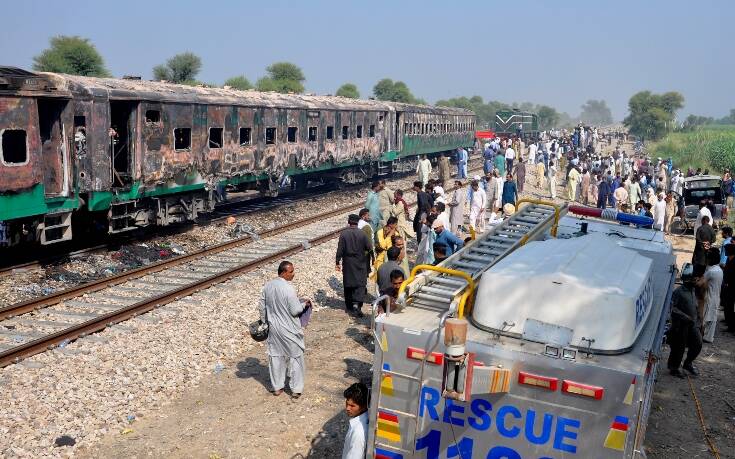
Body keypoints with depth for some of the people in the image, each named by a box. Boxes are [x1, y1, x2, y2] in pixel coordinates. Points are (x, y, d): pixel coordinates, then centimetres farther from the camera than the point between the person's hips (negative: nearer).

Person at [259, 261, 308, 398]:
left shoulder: (268, 286, -2)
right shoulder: (289, 289, -23)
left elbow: (261, 307, 6)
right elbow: (295, 310, -19)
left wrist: (264, 321, 20)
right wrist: (304, 305, 0)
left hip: (274, 328, 6)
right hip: (289, 330, -6)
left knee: (275, 356, 16)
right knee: (295, 357, 10)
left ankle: (277, 387, 27)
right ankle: (296, 389, 16)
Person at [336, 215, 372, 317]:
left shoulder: (343, 234, -8)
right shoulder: (362, 233, -9)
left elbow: (340, 249, -8)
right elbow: (369, 248, -4)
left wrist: (338, 262, -1)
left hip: (348, 264, 1)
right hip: (360, 264, -1)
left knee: (348, 284, 13)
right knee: (360, 284, 2)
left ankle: (349, 306, 22)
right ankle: (357, 304, -17)